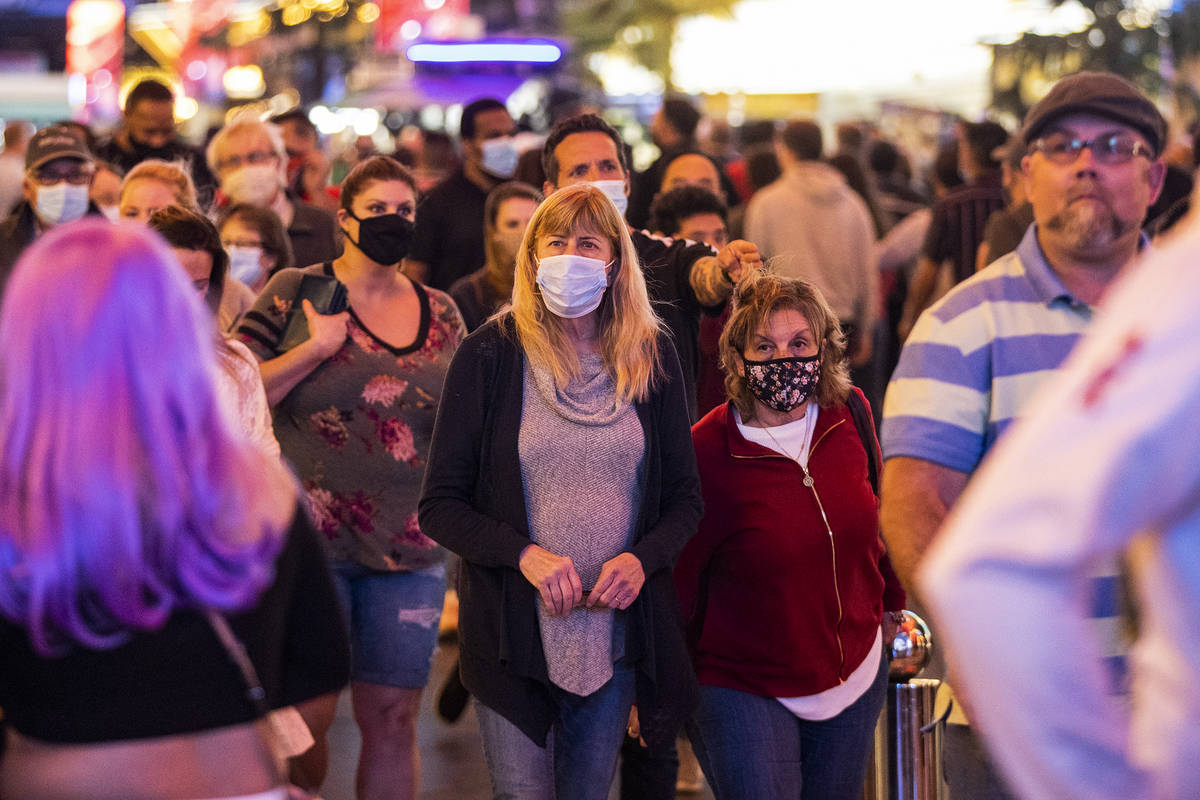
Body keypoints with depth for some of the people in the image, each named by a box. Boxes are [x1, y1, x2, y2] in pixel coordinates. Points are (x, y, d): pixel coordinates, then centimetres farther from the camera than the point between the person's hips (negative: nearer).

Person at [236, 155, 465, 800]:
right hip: (310, 539, -3)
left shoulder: (441, 313, 11)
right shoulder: (296, 292, 1)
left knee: (393, 719, 5)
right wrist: (319, 347, -14)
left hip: (409, 550, 3)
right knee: (308, 716, -3)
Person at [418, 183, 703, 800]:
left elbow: (684, 498, 9)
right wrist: (524, 553, -20)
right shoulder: (490, 355, -5)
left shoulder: (650, 357, 3)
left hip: (615, 631, 3)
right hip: (514, 628, -3)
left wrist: (641, 558, -11)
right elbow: (439, 506, -5)